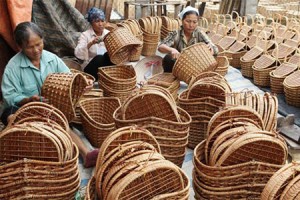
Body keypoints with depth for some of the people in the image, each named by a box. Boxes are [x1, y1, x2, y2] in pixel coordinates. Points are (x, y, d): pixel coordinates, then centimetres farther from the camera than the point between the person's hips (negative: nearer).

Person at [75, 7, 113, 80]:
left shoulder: (108, 33, 7)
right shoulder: (85, 35, -4)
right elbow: (78, 54, -19)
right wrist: (91, 43, -33)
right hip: (91, 68, -2)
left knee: (109, 55, -29)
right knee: (99, 58, -34)